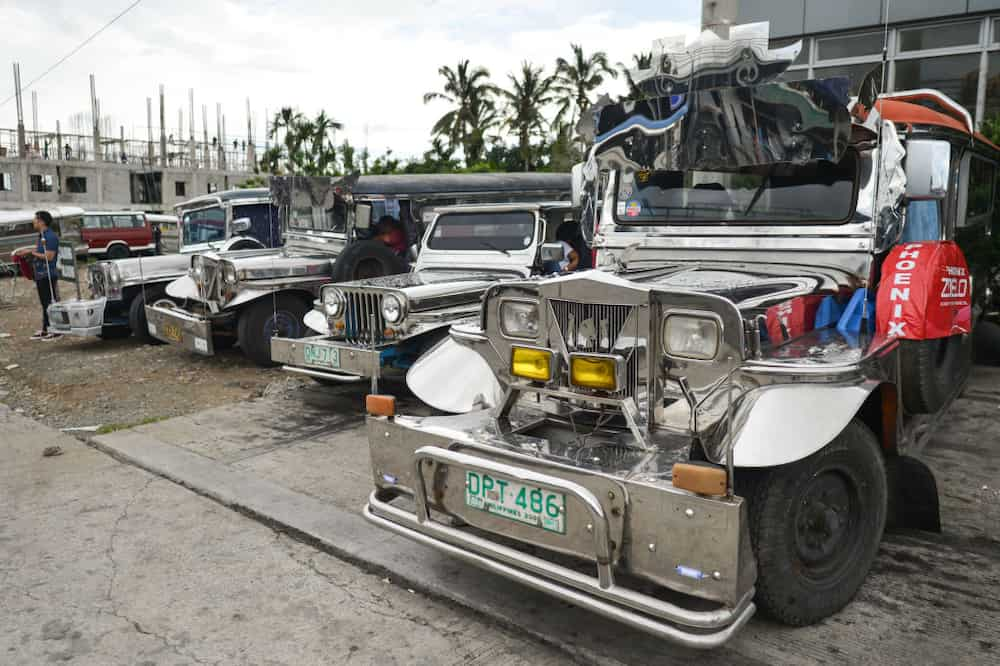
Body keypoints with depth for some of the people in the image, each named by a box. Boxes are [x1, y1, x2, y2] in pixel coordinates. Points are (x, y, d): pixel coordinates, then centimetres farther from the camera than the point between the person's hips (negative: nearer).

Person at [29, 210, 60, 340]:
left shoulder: (51, 237, -15)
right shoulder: (41, 236, 16)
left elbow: (49, 256, -20)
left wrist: (34, 254, -10)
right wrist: (32, 252, 8)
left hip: (49, 275, -10)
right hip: (40, 275, 10)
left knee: (52, 302, -5)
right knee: (44, 303, 14)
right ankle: (45, 330, 21)